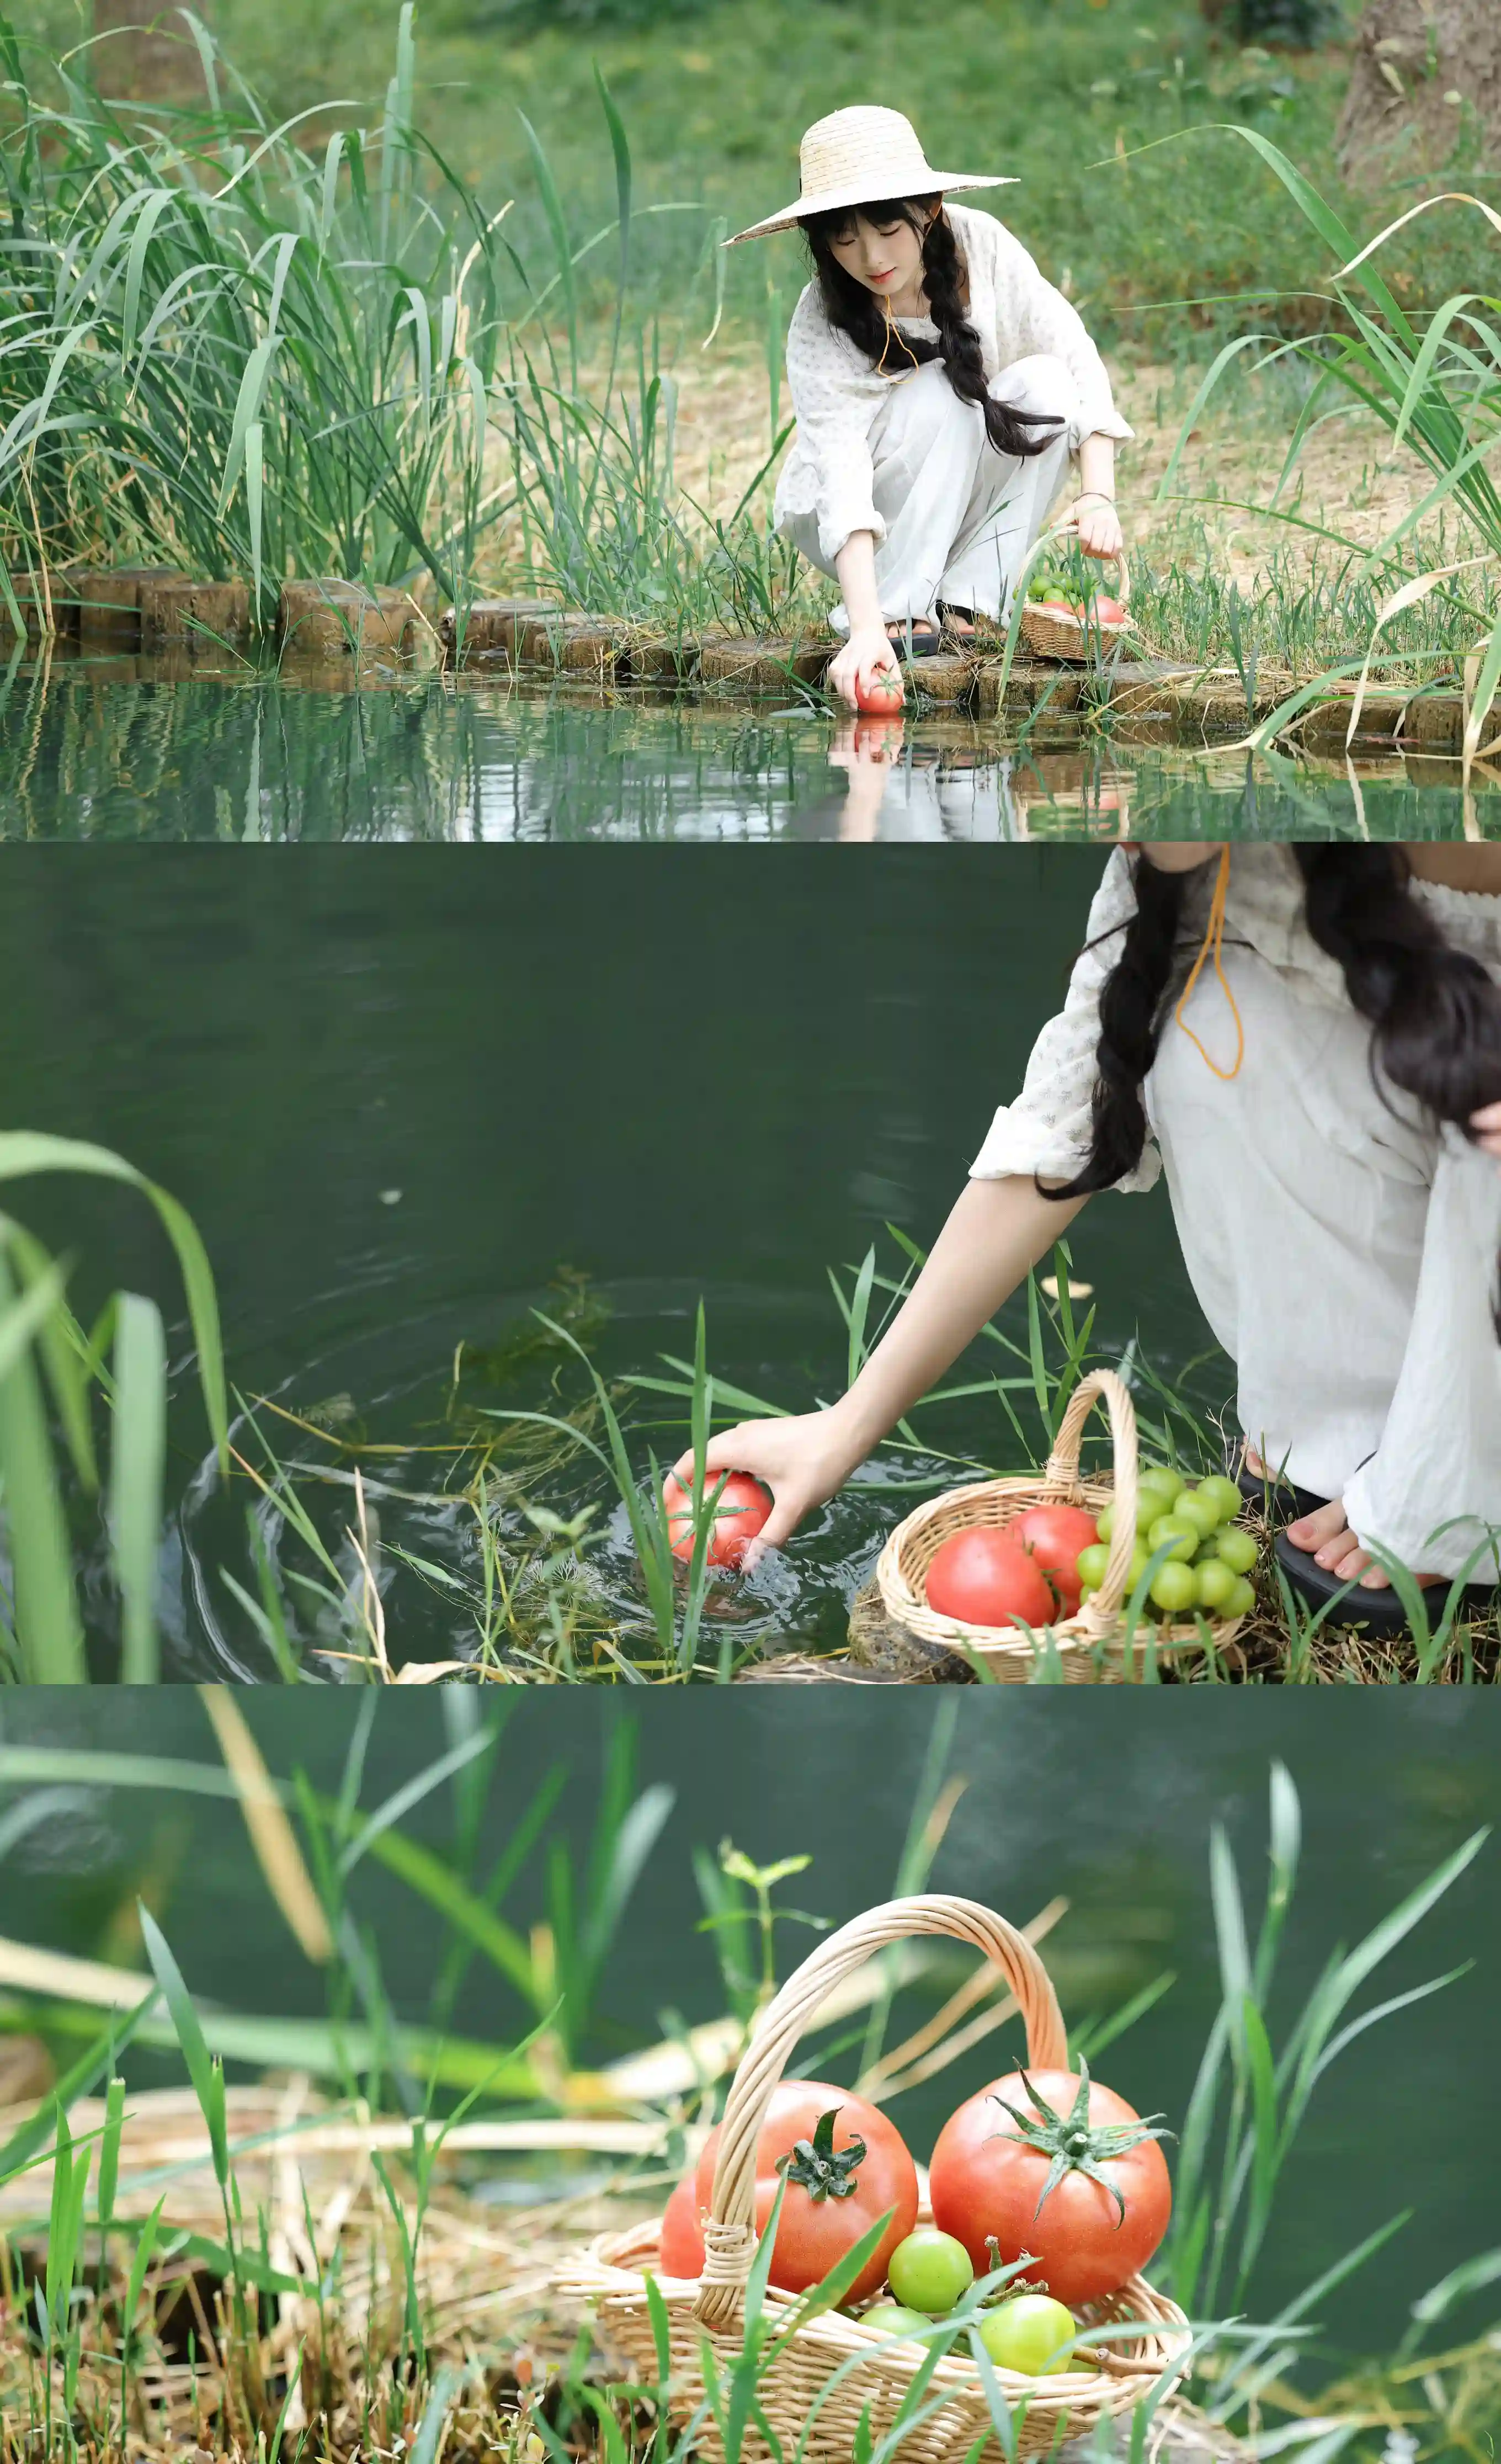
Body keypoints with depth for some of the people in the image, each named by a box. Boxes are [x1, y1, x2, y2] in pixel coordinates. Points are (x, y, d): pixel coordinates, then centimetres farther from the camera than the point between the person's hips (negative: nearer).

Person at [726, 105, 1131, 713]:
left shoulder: (980, 245, -18)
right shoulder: (819, 328, -26)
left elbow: (1079, 362, -16)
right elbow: (842, 479, -36)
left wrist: (1098, 496, -30)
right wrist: (867, 629, -49)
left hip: (964, 503, 4)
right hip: (856, 533, -4)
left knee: (1044, 383, -24)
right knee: (940, 396, -31)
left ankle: (966, 603, -19)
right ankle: (897, 610, -22)